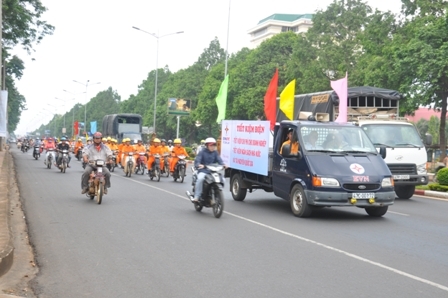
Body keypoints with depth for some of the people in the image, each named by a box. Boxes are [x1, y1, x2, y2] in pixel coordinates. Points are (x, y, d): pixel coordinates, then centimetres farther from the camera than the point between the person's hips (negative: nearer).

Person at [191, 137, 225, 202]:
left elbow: (219, 160, 1)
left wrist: (223, 165, -21)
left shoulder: (215, 153, 14)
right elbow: (197, 160, -11)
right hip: (203, 171, -4)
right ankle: (196, 197, -29)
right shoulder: (202, 152, 1)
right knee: (200, 178, -34)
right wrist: (199, 165, -34)